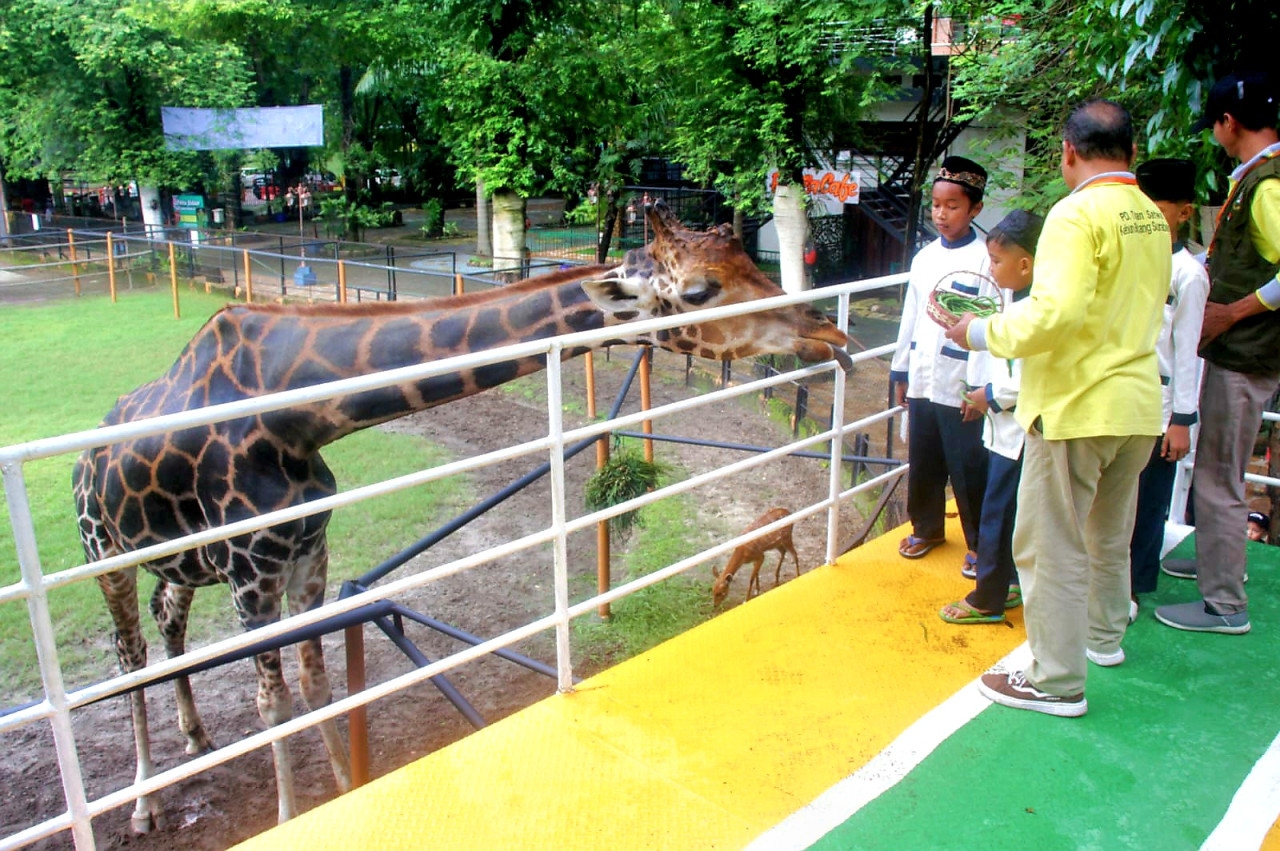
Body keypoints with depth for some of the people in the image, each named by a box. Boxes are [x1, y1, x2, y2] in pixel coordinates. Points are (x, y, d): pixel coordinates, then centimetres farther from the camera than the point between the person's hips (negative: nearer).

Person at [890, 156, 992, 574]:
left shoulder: (985, 259, -9)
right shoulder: (924, 257, 10)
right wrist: (900, 370, 16)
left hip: (962, 386, -6)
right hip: (922, 381, 6)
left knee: (969, 470, 2)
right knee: (923, 464, 17)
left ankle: (979, 544, 19)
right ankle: (927, 528, 36)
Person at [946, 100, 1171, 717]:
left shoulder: (1078, 214, -16)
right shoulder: (1153, 217, 8)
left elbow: (1055, 314, -27)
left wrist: (982, 332, -14)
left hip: (1078, 405, -9)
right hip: (1139, 402, 9)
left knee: (1051, 545, 0)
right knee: (1110, 532, 24)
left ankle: (1057, 682, 8)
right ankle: (1104, 635, 42)